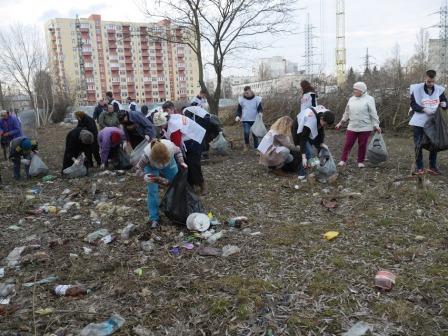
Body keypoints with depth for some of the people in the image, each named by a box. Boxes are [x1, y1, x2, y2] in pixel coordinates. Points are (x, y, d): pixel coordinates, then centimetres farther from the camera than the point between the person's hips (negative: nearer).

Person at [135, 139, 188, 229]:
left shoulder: (170, 146, -39)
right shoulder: (147, 155, -43)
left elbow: (178, 151, -12)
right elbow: (138, 168, -27)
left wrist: (181, 162, -25)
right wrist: (144, 176, -46)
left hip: (169, 164, 3)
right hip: (151, 167, -3)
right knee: (152, 191, -10)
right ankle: (154, 218, 3)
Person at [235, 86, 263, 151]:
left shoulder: (256, 99, -1)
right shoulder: (242, 99, 1)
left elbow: (260, 108, 0)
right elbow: (239, 109, 7)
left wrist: (260, 113, -22)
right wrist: (238, 116, -10)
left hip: (255, 120, 0)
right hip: (245, 120, 0)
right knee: (246, 133, -16)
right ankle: (246, 145, 9)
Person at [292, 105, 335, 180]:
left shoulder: (325, 114, -22)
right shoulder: (310, 121, -41)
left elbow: (321, 129, -5)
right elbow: (303, 139, -38)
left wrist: (321, 143, -12)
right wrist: (303, 157, -40)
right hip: (300, 130, -7)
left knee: (321, 148, -2)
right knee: (308, 151, -22)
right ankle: (302, 174, -11)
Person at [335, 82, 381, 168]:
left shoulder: (369, 99, -3)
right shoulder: (351, 99, 10)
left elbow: (373, 114, -5)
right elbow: (347, 112, 18)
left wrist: (376, 125, -9)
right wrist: (341, 122, 18)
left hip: (365, 127, -3)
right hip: (352, 127, 3)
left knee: (362, 145, 4)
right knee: (347, 144, 0)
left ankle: (361, 162, 16)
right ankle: (343, 160, 7)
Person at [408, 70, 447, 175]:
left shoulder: (439, 89, 2)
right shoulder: (417, 89, -7)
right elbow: (413, 104, -7)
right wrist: (424, 109, -22)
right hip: (419, 122, -3)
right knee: (419, 145, 2)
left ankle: (433, 167, 18)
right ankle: (419, 167, 12)